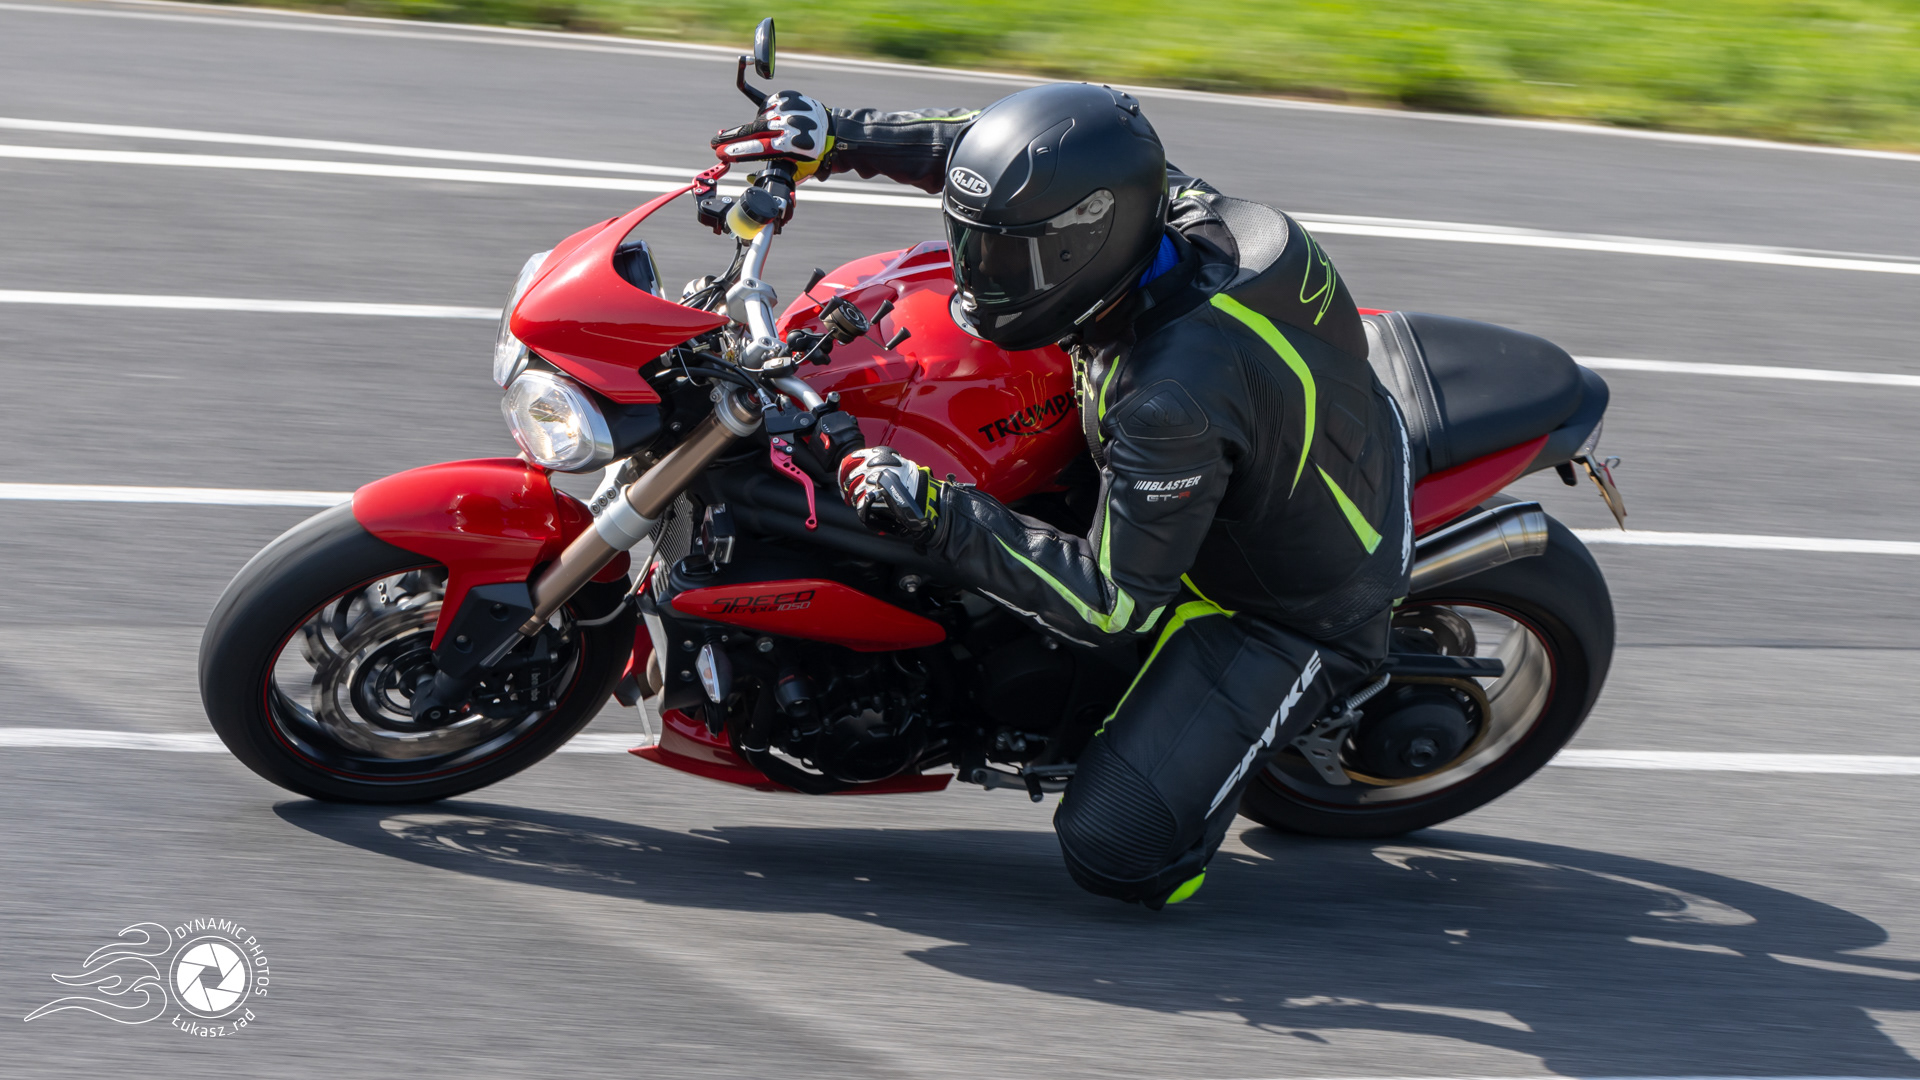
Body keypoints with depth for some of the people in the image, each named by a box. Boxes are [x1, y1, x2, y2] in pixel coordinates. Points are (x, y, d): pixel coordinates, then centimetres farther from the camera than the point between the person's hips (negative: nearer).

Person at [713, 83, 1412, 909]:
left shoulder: (1176, 399, -41)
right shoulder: (1162, 204, -19)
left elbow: (1115, 601, -33)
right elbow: (1008, 156, 0)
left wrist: (936, 514, -33)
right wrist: (841, 139, -5)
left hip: (1288, 615, -8)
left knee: (1116, 853, -16)